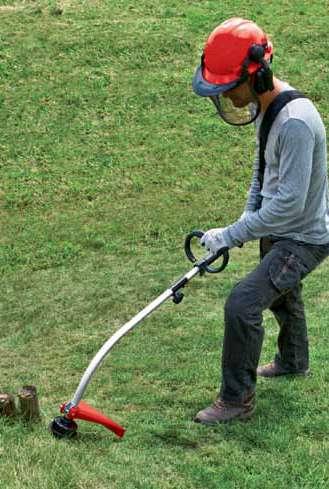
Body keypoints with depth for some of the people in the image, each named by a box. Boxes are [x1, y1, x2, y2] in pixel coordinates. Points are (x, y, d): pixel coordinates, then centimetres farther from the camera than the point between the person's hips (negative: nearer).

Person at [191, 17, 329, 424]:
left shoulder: (295, 122, -33)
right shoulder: (265, 106, -3)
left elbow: (289, 204, -32)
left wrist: (232, 235, -25)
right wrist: (248, 216, 3)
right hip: (277, 229, 10)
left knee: (242, 305, -17)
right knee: (280, 297, 29)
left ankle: (237, 400, 1)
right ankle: (293, 361, 56)